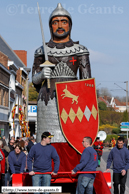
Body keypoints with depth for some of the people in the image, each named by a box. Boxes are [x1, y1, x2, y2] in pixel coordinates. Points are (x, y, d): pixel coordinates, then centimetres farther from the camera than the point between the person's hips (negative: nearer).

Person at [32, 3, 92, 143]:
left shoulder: (80, 50, 7)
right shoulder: (42, 51, 10)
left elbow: (86, 80, 4)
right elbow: (35, 80, 13)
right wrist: (41, 75, -10)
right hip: (48, 102, 1)